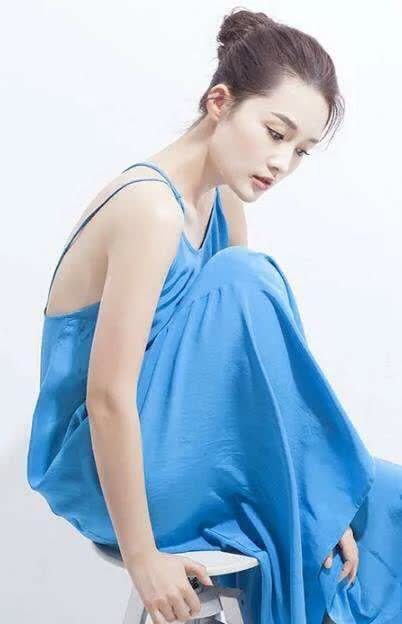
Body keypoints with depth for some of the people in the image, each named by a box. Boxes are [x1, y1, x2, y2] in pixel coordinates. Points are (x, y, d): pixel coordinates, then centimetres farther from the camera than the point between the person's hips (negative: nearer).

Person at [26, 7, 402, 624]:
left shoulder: (224, 204, 3)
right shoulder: (152, 207, -24)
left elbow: (252, 365, 2)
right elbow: (108, 397, -27)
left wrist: (316, 497, -4)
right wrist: (143, 558, -22)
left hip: (163, 451, 8)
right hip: (107, 472, -8)